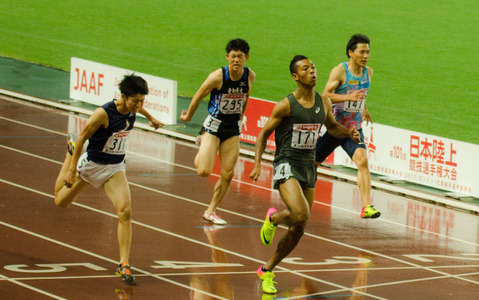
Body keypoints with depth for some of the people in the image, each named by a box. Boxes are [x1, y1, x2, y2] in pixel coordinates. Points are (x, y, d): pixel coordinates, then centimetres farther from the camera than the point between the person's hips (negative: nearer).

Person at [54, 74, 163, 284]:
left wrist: (151, 118, 37)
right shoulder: (103, 114, -28)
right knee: (61, 202, 21)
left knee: (125, 211, -20)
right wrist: (72, 169, -18)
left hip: (115, 169, 3)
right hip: (90, 164, -3)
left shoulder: (132, 109, -10)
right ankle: (71, 153, 47)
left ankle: (124, 264, -17)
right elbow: (82, 138, -18)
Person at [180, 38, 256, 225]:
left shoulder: (250, 76, -7)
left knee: (228, 174, 2)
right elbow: (198, 97, -5)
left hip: (233, 128, 4)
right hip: (214, 125, -4)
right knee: (204, 172, -14)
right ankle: (202, 151, 21)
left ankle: (210, 211, 18)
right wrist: (188, 117, 7)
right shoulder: (217, 77, -21)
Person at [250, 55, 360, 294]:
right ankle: (273, 218, 2)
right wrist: (257, 164, -13)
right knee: (300, 216, -28)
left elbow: (331, 126, 24)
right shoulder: (286, 105, -10)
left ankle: (267, 270, 30)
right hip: (286, 166, -6)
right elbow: (264, 133, -2)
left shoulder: (323, 103, 6)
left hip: (309, 167, 6)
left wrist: (349, 133, 3)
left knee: (298, 230, 10)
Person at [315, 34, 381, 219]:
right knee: (313, 162, 12)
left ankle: (366, 207, -27)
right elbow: (325, 95, -21)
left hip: (354, 129, 3)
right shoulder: (340, 71, -14)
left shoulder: (368, 72, 4)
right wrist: (349, 97, -32)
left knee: (362, 162, -20)